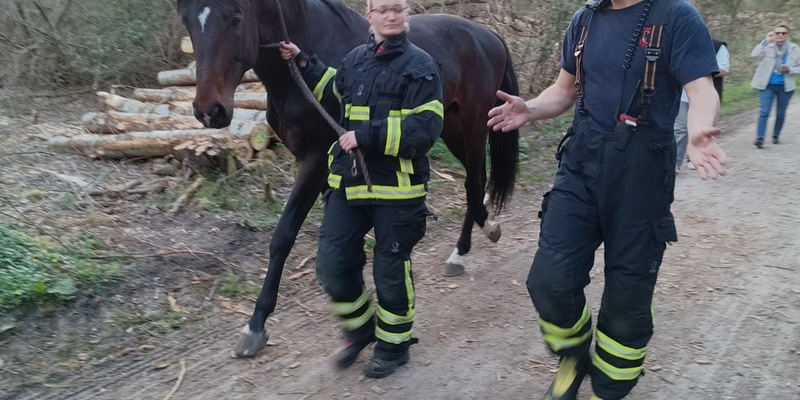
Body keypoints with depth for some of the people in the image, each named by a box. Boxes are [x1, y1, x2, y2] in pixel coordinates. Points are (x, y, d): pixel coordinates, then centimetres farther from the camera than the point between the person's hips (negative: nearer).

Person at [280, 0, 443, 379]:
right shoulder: (355, 59, 10)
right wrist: (303, 63, 22)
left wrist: (368, 136, -23)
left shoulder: (420, 65, -8)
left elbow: (425, 128, -18)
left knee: (391, 270, 8)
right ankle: (360, 327, 34)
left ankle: (393, 343, 30)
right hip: (348, 180, 6)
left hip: (397, 187, -6)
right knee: (332, 266, 8)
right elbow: (335, 92, 31)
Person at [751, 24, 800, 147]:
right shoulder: (768, 47, -4)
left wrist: (789, 69, -13)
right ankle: (760, 138, -15)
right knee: (764, 111, -11)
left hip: (785, 86, 3)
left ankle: (776, 136, 27)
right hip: (767, 85, -2)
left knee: (781, 113, 11)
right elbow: (755, 54, -21)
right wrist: (766, 40, -22)